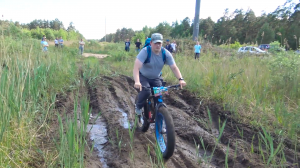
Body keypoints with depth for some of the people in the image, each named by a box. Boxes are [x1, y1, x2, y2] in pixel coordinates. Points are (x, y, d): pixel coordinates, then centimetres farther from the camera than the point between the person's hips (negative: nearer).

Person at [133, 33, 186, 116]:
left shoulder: (166, 53, -16)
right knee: (146, 91, -28)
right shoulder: (145, 51, -27)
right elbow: (136, 67, -37)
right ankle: (138, 107, 0)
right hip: (143, 76, -3)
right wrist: (137, 82, -52)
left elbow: (174, 67, -16)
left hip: (155, 78, 4)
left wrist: (180, 79, -32)